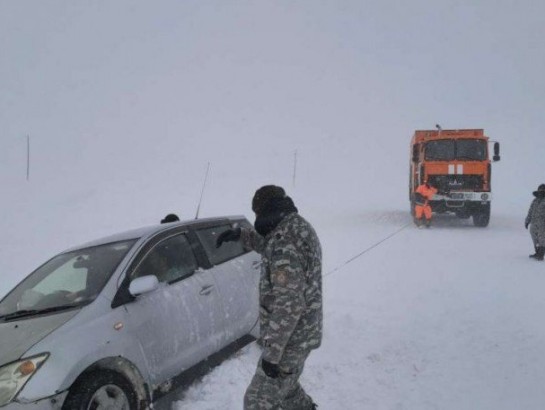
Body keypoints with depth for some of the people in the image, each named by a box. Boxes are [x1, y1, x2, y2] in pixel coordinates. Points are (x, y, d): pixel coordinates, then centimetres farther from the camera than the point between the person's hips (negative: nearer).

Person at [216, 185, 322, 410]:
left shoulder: (286, 242, -27)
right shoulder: (300, 226, 4)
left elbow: (289, 304, -30)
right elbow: (267, 244, 27)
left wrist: (272, 352, -26)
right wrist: (241, 234, 11)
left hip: (289, 339, -9)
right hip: (303, 334, 10)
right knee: (286, 388, 29)